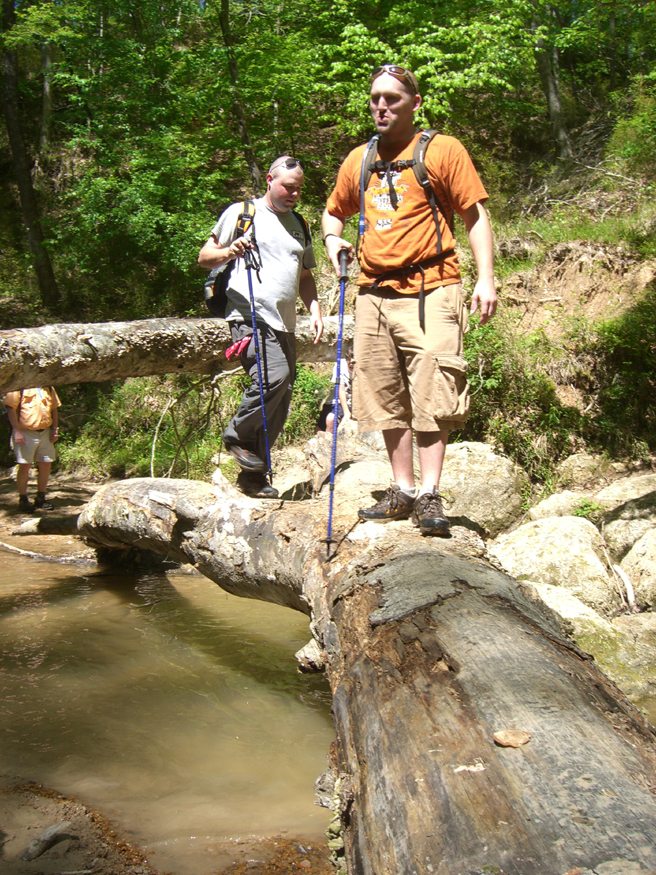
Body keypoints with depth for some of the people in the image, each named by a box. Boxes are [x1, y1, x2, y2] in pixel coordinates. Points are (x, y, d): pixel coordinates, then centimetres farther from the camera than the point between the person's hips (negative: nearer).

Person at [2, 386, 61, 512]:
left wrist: (55, 429, 8)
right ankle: (23, 500, 9)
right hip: (26, 433, -5)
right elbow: (11, 408, -10)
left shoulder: (48, 388, 12)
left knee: (46, 465, 7)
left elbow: (54, 409, 17)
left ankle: (41, 498, 20)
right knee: (25, 466, 0)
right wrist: (17, 430, -16)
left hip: (45, 433, 6)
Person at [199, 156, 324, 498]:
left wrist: (315, 309, 12)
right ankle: (238, 433, -5)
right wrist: (229, 252, -17)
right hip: (250, 318, -7)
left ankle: (253, 475, 14)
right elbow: (204, 257, 4)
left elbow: (304, 276, 29)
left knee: (279, 404, 4)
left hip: (284, 324, 7)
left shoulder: (298, 225, 23)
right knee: (274, 376, -29)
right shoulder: (241, 213, 4)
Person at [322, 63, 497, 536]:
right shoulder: (358, 160, 17)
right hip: (375, 294, 6)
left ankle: (429, 495, -6)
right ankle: (402, 491, 16)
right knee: (387, 398, 7)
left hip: (430, 291, -5)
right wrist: (333, 238, 7)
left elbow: (475, 214, 0)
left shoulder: (443, 150, 2)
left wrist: (485, 278, -11)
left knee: (432, 394, -10)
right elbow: (333, 211, 30)